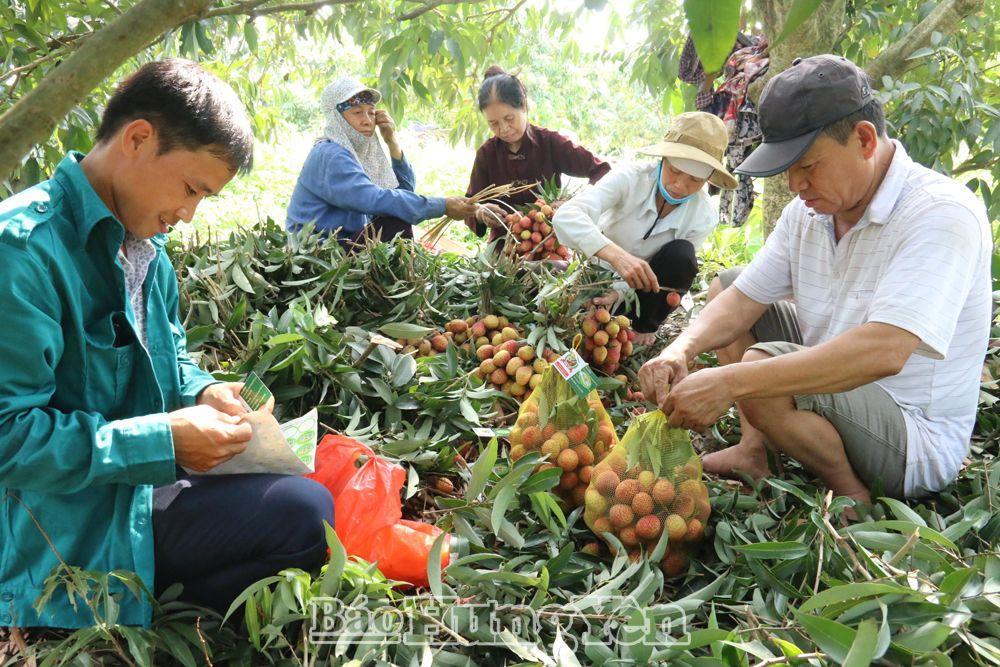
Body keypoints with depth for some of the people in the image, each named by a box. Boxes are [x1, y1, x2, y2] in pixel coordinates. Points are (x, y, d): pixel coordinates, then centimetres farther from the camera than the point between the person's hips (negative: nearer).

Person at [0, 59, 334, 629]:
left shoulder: (147, 248, 9)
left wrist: (201, 392, 0)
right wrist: (164, 441, -21)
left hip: (142, 487, 9)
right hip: (71, 533, -9)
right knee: (306, 512, -22)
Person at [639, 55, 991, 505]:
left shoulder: (943, 213, -25)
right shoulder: (808, 211, 0)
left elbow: (884, 352, -38)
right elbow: (742, 302, 1)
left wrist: (729, 381, -42)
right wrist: (682, 350, -21)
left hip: (917, 441, -8)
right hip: (834, 388, 8)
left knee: (763, 370, -33)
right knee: (725, 285, 9)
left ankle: (850, 494, -6)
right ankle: (754, 449, 2)